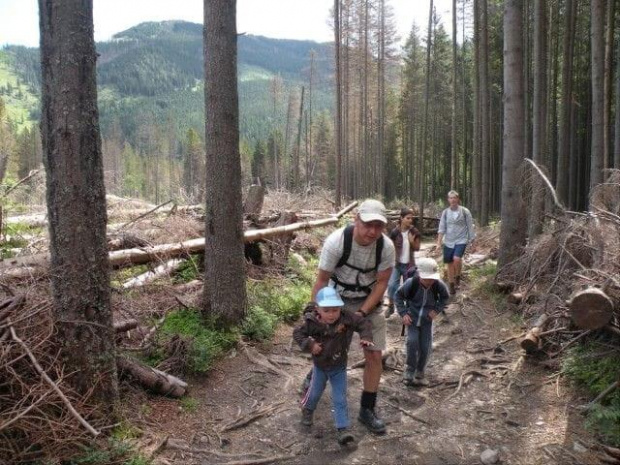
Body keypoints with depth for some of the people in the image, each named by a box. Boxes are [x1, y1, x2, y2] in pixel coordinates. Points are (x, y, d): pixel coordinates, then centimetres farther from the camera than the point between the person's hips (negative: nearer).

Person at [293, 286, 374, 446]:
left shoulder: (346, 318, -25)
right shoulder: (312, 323, -25)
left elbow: (363, 323, -16)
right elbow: (297, 333, -12)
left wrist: (366, 337, -32)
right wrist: (309, 344, -26)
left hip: (339, 368, -1)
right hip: (320, 366, 1)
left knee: (340, 399, 2)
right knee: (315, 392, 22)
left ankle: (343, 429, 9)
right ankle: (307, 409, 53)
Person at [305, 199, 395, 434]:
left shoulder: (386, 246, -22)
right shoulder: (336, 241, -29)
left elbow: (381, 283, -12)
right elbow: (322, 279, -18)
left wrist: (362, 313, -18)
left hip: (368, 303, 2)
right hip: (336, 301, -1)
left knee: (374, 356, 0)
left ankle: (367, 410, 19)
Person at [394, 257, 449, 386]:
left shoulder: (439, 285, -20)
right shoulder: (411, 283, -24)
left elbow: (445, 297, 4)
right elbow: (398, 296, -6)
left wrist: (437, 310, -9)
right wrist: (403, 313, -12)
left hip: (427, 319, 2)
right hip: (412, 318, -2)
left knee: (426, 347, 1)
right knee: (412, 342, -18)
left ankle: (420, 373, 24)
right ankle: (410, 371, 3)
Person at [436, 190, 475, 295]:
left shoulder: (465, 211, -4)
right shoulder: (445, 212, 2)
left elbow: (470, 227, 0)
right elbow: (442, 228, 2)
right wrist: (439, 242, -5)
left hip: (461, 240, -3)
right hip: (448, 241, 3)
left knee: (457, 259, -25)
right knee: (450, 264, 6)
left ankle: (457, 276, 4)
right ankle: (451, 287, 20)